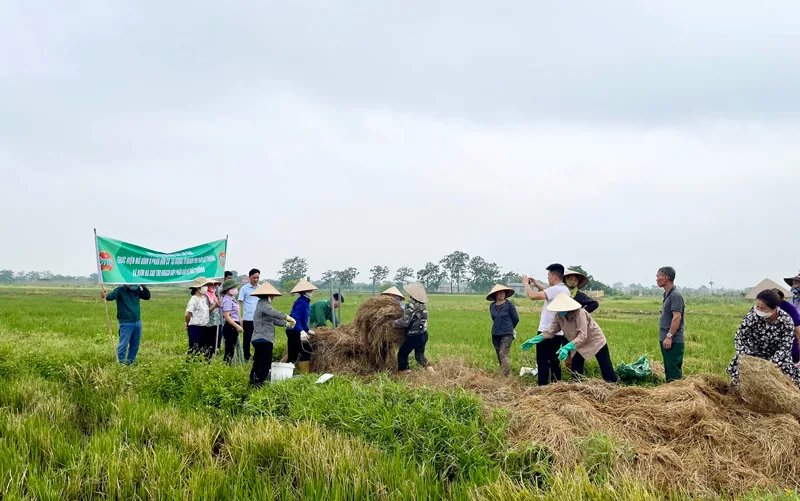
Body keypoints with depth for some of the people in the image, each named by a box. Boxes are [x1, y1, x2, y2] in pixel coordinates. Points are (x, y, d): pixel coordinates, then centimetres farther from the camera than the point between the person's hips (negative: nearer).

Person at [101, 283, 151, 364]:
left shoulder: (137, 289, 7)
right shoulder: (120, 290, -9)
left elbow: (147, 297, 11)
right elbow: (111, 295, -25)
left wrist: (144, 287, -6)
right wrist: (106, 295, -49)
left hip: (137, 322, 5)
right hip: (126, 323, -5)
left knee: (135, 344, 12)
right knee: (124, 344, -6)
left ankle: (131, 360, 26)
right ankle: (121, 362, 6)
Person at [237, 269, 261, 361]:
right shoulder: (244, 288, 0)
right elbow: (240, 303, -1)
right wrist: (240, 317, -9)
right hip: (248, 318, -3)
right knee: (247, 339, 6)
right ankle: (247, 357, 15)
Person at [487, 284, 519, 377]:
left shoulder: (509, 305, -8)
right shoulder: (492, 306, 5)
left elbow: (516, 319, 3)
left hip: (507, 334, -5)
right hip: (495, 334, 5)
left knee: (503, 354, -16)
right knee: (499, 356, 10)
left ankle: (506, 375, -16)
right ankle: (502, 374, 20)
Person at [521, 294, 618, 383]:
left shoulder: (579, 313, -34)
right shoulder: (558, 315, -14)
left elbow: (582, 335, -38)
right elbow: (551, 330, -8)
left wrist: (567, 347, -48)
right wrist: (535, 339, -18)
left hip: (596, 341, -6)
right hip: (579, 345, 6)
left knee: (607, 371, -3)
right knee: (576, 371, 7)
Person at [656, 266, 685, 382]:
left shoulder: (675, 295, -14)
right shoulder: (667, 295, 15)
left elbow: (677, 317, -22)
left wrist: (669, 336, -24)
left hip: (673, 341, -10)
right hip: (666, 339, 10)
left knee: (674, 370, -9)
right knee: (669, 369, 14)